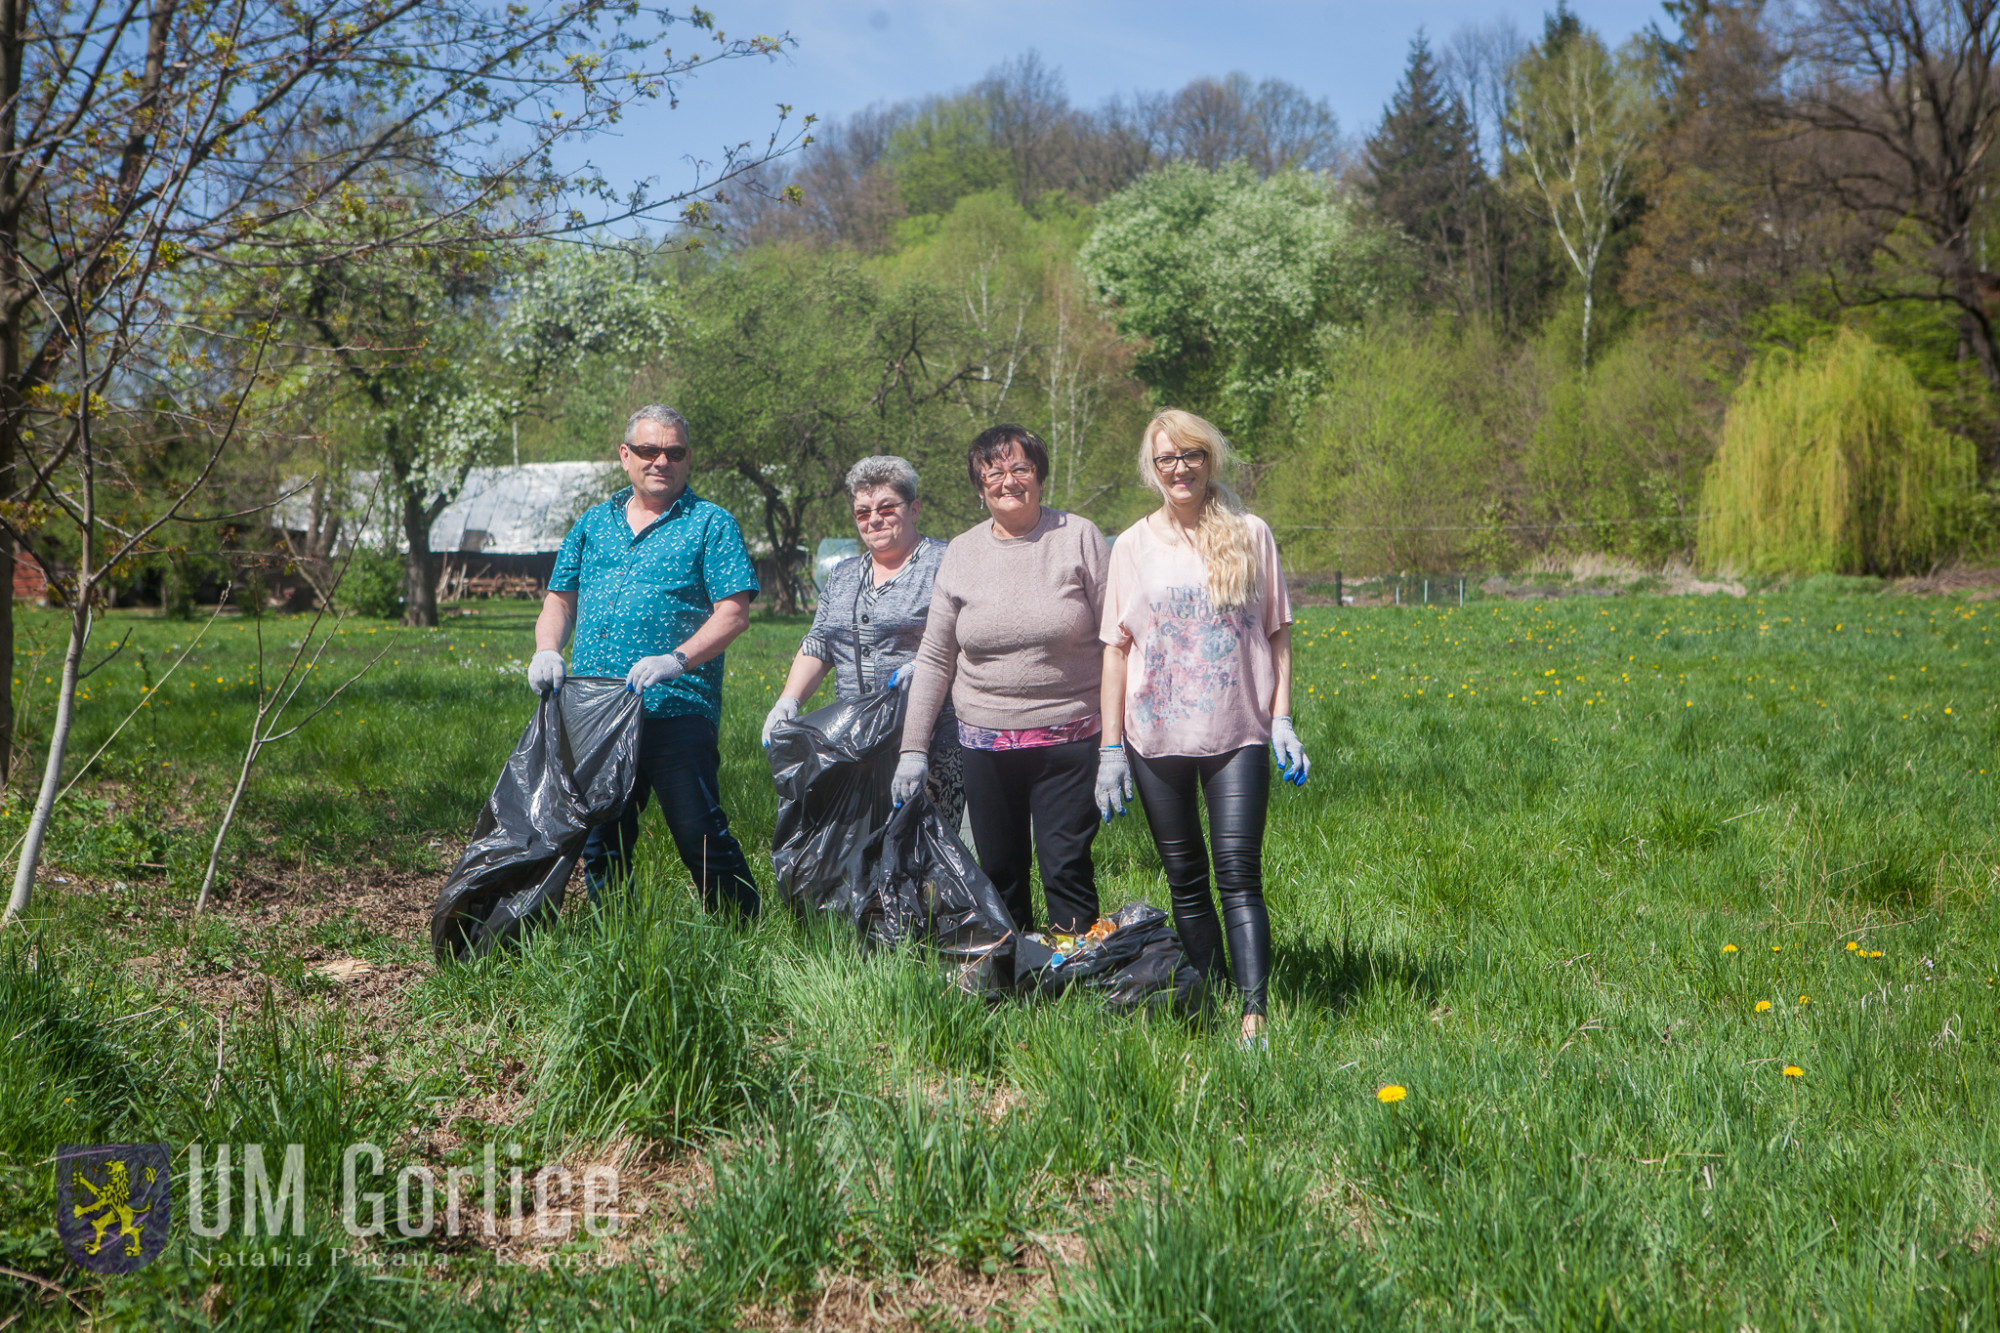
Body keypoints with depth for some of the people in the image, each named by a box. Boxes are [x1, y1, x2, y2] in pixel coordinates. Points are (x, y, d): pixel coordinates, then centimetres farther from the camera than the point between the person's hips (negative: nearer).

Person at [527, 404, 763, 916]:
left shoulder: (711, 523, 3)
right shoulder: (594, 522, 18)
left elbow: (733, 611, -6)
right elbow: (559, 600, 21)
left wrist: (677, 660, -20)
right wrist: (547, 651, 0)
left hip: (676, 709, -5)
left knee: (699, 836, -9)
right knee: (599, 841, 11)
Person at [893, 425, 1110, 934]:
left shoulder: (1080, 537, -2)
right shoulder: (961, 553, 6)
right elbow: (934, 658, 10)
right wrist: (913, 748, 5)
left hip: (1068, 740, -3)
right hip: (985, 743, 3)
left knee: (1066, 870, -6)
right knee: (999, 873, 8)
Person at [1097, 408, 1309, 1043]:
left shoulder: (1250, 534, 5)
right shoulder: (1133, 546, 7)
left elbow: (1276, 633, 7)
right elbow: (1116, 648, 7)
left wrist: (1283, 721, -2)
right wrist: (1111, 748, 2)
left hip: (1237, 732, -2)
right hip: (1157, 736, 2)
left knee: (1239, 873, -11)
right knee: (1185, 881, 8)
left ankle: (1255, 1017, -14)